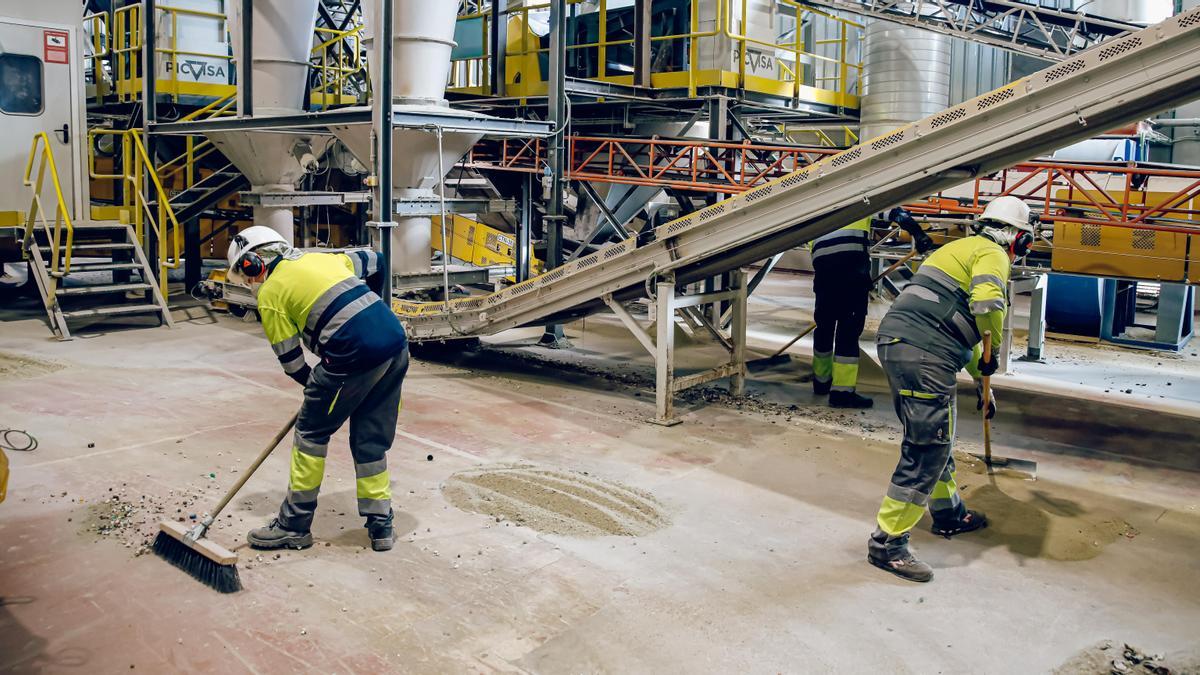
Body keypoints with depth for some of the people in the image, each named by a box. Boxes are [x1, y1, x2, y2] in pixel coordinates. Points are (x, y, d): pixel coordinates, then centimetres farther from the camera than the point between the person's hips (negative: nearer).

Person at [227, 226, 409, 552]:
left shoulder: (270, 293, 4)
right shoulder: (321, 257, 22)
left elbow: (290, 360, 6)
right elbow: (375, 263, 31)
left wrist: (317, 386, 24)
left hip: (354, 356, -7)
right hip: (397, 345, 7)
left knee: (311, 432, 10)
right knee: (372, 438, 17)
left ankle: (294, 525, 18)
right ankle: (380, 524, 22)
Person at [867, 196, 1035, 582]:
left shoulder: (963, 249, 30)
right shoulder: (992, 254, -1)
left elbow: (961, 322, 38)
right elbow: (987, 302, -24)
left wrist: (981, 383, 43)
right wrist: (994, 350, -5)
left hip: (896, 344, 10)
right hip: (923, 355, -10)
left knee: (935, 439, 24)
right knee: (927, 449, -6)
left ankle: (948, 515, 41)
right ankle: (887, 543, -3)